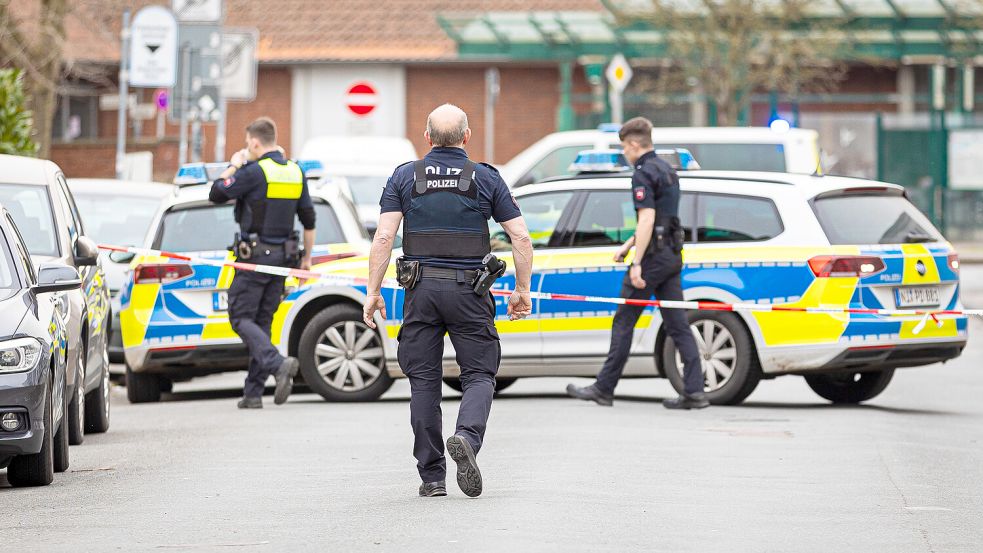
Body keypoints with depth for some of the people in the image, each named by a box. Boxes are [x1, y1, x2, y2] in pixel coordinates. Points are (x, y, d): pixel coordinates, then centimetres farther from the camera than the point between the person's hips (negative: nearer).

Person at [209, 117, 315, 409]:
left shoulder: (255, 171, -14)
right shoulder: (295, 172, 9)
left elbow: (216, 194, -7)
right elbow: (309, 219, 13)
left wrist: (233, 166, 8)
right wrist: (307, 257, 21)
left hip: (255, 254, -7)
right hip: (283, 255, 7)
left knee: (242, 319, -2)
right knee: (262, 321, 11)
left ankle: (278, 364, -25)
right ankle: (253, 393, 9)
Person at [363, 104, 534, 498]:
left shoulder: (405, 177, 4)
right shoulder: (486, 178, 3)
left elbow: (383, 237, -4)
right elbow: (521, 237, 0)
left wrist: (373, 291, 0)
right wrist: (523, 290, 9)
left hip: (421, 288, 1)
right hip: (469, 290, -1)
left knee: (423, 381, 7)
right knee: (479, 374, 6)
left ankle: (432, 476, 6)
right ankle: (467, 437, -23)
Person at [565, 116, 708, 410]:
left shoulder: (643, 174, -12)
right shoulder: (667, 170, 17)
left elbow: (647, 220, -21)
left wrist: (637, 264, -23)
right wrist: (628, 245, 30)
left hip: (653, 255, -9)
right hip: (672, 255, 9)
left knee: (623, 322, 0)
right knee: (677, 325, 5)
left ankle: (604, 388, 5)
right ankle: (694, 391, -2)